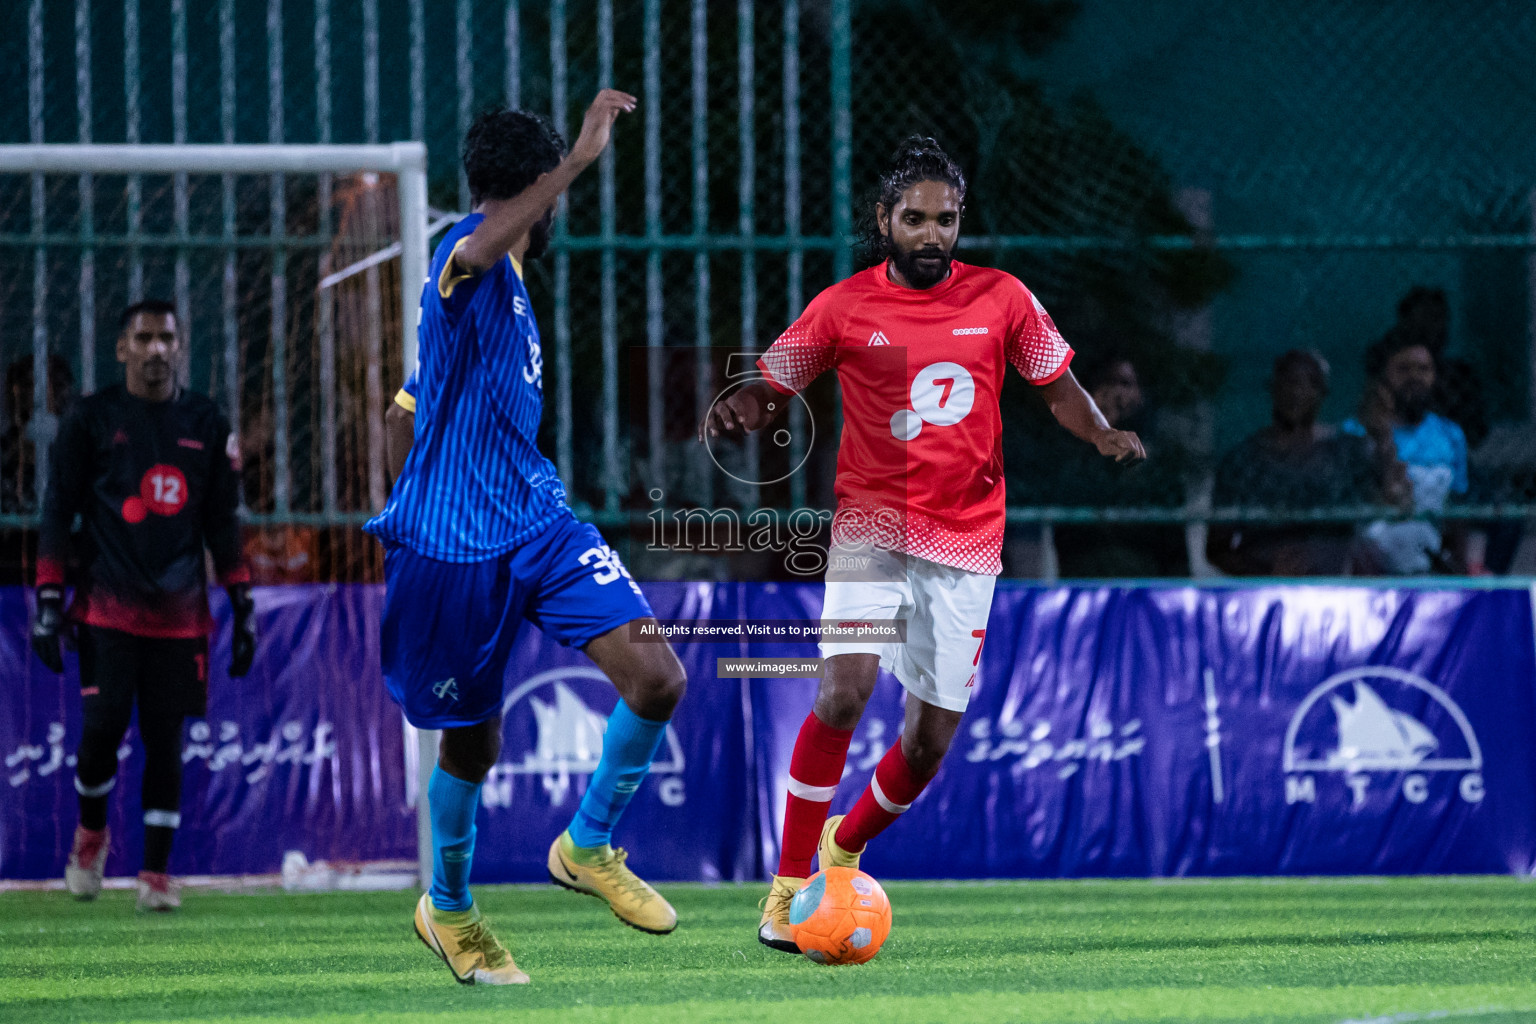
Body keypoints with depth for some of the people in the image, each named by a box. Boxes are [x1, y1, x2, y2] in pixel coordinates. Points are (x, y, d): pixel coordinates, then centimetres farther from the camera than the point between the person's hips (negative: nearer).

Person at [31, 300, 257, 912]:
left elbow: (221, 521, 15)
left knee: (166, 739, -1)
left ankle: (157, 872, 5)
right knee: (103, 726, -12)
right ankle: (91, 831, 16)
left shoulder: (206, 425, 11)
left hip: (179, 610, 2)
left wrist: (242, 605, 11)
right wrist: (49, 598, -4)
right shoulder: (90, 419, 3)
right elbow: (58, 511, 3)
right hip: (107, 603, -2)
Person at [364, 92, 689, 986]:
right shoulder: (471, 261, -12)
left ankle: (590, 847, 8)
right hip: (454, 548, -8)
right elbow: (480, 247, -41)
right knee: (471, 745, 7)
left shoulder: (503, 283, 17)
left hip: (540, 525, 8)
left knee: (657, 678, -12)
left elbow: (411, 414, 26)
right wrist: (581, 157, -40)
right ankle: (448, 908, 32)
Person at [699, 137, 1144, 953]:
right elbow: (771, 387, 5)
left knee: (931, 739, 3)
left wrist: (1105, 435, -7)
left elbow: (1057, 387, 12)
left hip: (967, 541, 2)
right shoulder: (843, 307, -2)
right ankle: (789, 885, -13)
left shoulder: (1002, 299, 3)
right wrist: (739, 410, -17)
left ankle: (845, 846, 34)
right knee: (845, 689, -23)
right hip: (872, 525, -2)